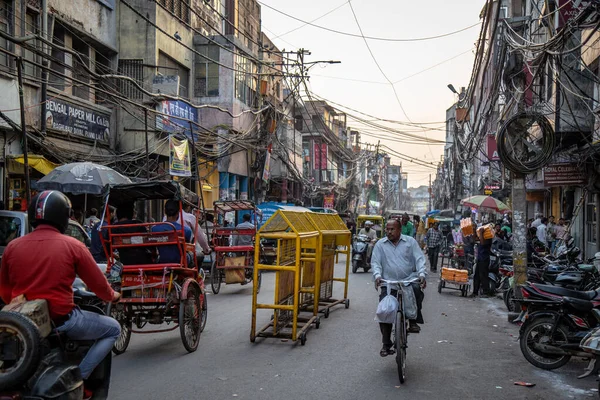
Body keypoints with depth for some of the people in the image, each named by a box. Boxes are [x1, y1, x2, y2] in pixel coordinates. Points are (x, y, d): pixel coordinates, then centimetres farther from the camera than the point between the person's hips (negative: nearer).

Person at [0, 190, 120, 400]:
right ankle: (78, 378, 1)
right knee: (113, 329, 14)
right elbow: (98, 283, -2)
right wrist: (112, 296, 20)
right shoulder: (72, 245, -9)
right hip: (61, 319, -5)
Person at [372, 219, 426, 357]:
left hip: (409, 279, -1)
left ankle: (413, 321, -14)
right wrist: (377, 275, -16)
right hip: (388, 283, 1)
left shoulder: (410, 242, 8)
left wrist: (422, 274, -14)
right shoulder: (380, 244, 10)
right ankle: (386, 344, 4)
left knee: (416, 289, -34)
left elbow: (419, 259, 2)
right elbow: (375, 262, 4)